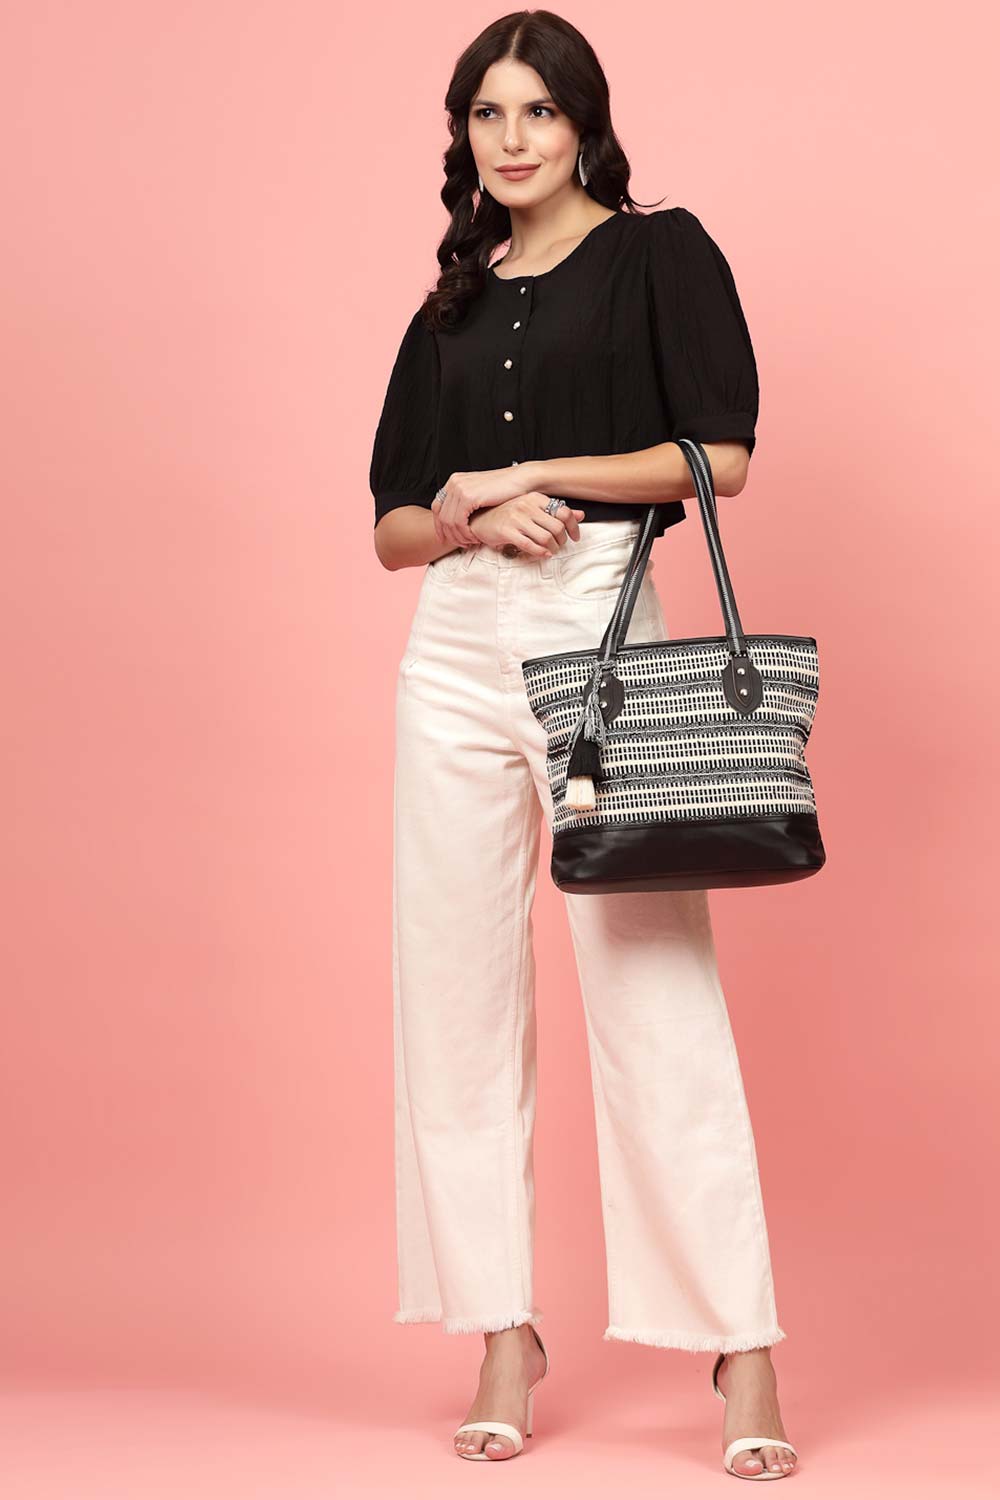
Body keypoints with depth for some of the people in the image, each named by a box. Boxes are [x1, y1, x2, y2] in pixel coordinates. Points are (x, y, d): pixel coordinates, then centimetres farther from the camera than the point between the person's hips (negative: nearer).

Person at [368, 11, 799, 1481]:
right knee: (459, 990, 3)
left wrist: (526, 474, -8)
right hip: (457, 646, 5)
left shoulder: (660, 252, 5)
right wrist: (476, 522, -7)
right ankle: (505, 1332, 12)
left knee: (654, 987, -8)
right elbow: (394, 521, 15)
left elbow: (719, 453, -6)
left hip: (604, 631, -5)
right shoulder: (452, 305, 18)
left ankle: (742, 1344, -1)